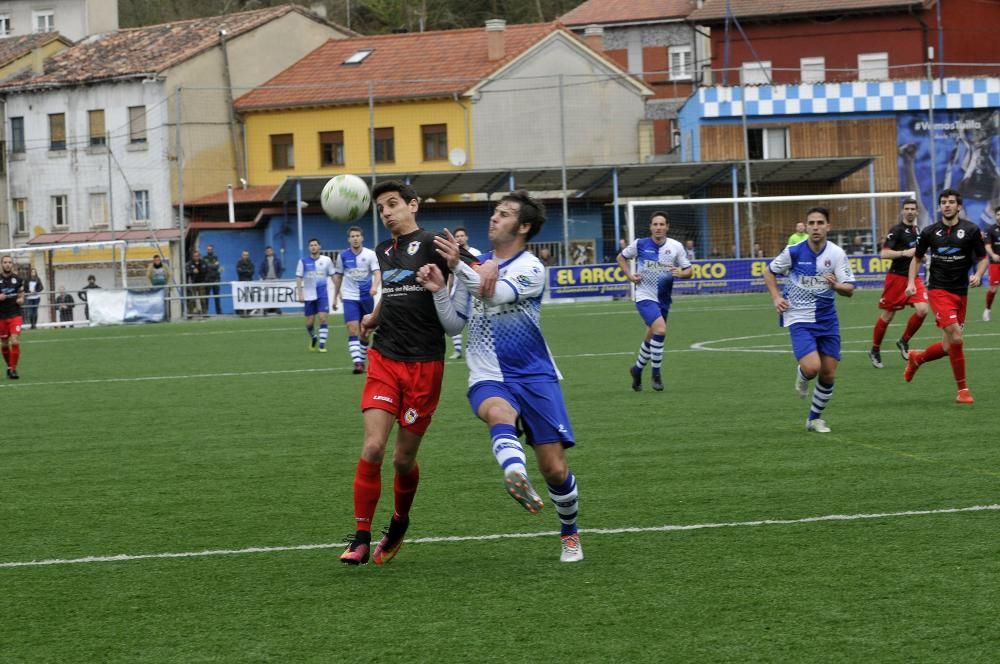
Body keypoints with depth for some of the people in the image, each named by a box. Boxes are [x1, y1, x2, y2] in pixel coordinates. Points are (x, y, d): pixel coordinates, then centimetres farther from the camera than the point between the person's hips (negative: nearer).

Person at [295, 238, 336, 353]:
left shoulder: (326, 260, 2)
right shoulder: (303, 261, 1)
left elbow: (333, 276, 9)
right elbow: (298, 278, 1)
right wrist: (300, 294, -7)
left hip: (323, 294, -1)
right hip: (309, 295, 1)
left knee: (323, 318, -13)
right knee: (309, 323, 4)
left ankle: (322, 344, -7)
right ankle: (313, 338, 33)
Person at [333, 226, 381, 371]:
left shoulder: (370, 254, -3)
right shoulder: (342, 256, 2)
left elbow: (377, 273, -13)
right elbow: (338, 276, 12)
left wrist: (375, 286, -32)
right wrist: (335, 296, 14)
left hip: (367, 297, 0)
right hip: (350, 298, 0)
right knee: (352, 329, -14)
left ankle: (362, 361, 21)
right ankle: (357, 363, -21)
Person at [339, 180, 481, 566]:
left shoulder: (430, 244, -6)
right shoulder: (383, 252, 14)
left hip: (424, 364, -4)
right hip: (384, 359, 4)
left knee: (404, 458, 4)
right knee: (373, 447, -10)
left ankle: (399, 524, 32)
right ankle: (361, 538, -3)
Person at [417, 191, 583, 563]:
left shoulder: (530, 268, -4)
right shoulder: (474, 265, 12)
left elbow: (498, 294, -24)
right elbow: (454, 324, 11)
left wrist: (458, 267, -33)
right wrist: (438, 291, -5)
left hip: (535, 377, -2)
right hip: (489, 379, 2)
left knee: (554, 468, -3)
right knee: (498, 412, -37)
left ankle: (569, 533, 24)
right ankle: (517, 479, -64)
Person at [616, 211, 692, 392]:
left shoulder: (676, 247, -2)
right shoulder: (640, 244, -6)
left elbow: (688, 270, 4)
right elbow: (621, 257, 10)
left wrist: (682, 273, -19)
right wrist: (629, 275, -3)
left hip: (663, 299, 4)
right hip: (645, 296, -4)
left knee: (651, 338, 15)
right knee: (660, 329, -24)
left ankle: (637, 369, 39)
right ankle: (656, 374, -11)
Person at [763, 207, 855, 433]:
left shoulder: (837, 253, -6)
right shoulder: (794, 252, -10)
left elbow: (849, 289, -8)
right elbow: (769, 272, 7)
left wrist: (836, 285, -30)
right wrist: (776, 297, -6)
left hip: (827, 319, 3)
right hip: (800, 318, -3)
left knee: (828, 374, 5)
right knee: (812, 367, -22)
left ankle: (815, 418, 26)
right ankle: (801, 374, 17)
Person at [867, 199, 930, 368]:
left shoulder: (917, 230, 12)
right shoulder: (896, 230, -11)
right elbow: (884, 253, -19)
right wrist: (904, 253, -28)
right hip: (897, 277, -6)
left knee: (923, 310, -14)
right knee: (887, 316, 2)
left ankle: (904, 342, 7)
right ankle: (875, 351, 19)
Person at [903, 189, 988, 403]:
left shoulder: (971, 230, 0)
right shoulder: (930, 232, 2)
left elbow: (983, 258, 6)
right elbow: (917, 258, 15)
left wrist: (978, 275, -13)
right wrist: (911, 282, 1)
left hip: (961, 293, 2)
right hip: (939, 291, -2)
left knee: (949, 345, 6)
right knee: (955, 338, -19)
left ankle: (917, 358, 37)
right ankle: (962, 389, -8)